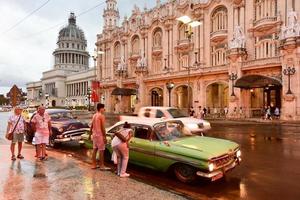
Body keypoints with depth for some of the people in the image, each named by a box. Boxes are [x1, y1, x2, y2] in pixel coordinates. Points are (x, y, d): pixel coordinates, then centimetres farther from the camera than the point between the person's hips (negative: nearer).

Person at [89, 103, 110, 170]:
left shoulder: (94, 115, 11)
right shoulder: (101, 116, -14)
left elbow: (91, 126, 15)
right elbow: (103, 127, -17)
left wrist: (90, 134, 21)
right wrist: (105, 136, -15)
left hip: (94, 134, 9)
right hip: (100, 135, -9)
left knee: (94, 149, 12)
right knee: (101, 150, -2)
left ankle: (94, 165, 20)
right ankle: (102, 166, 4)